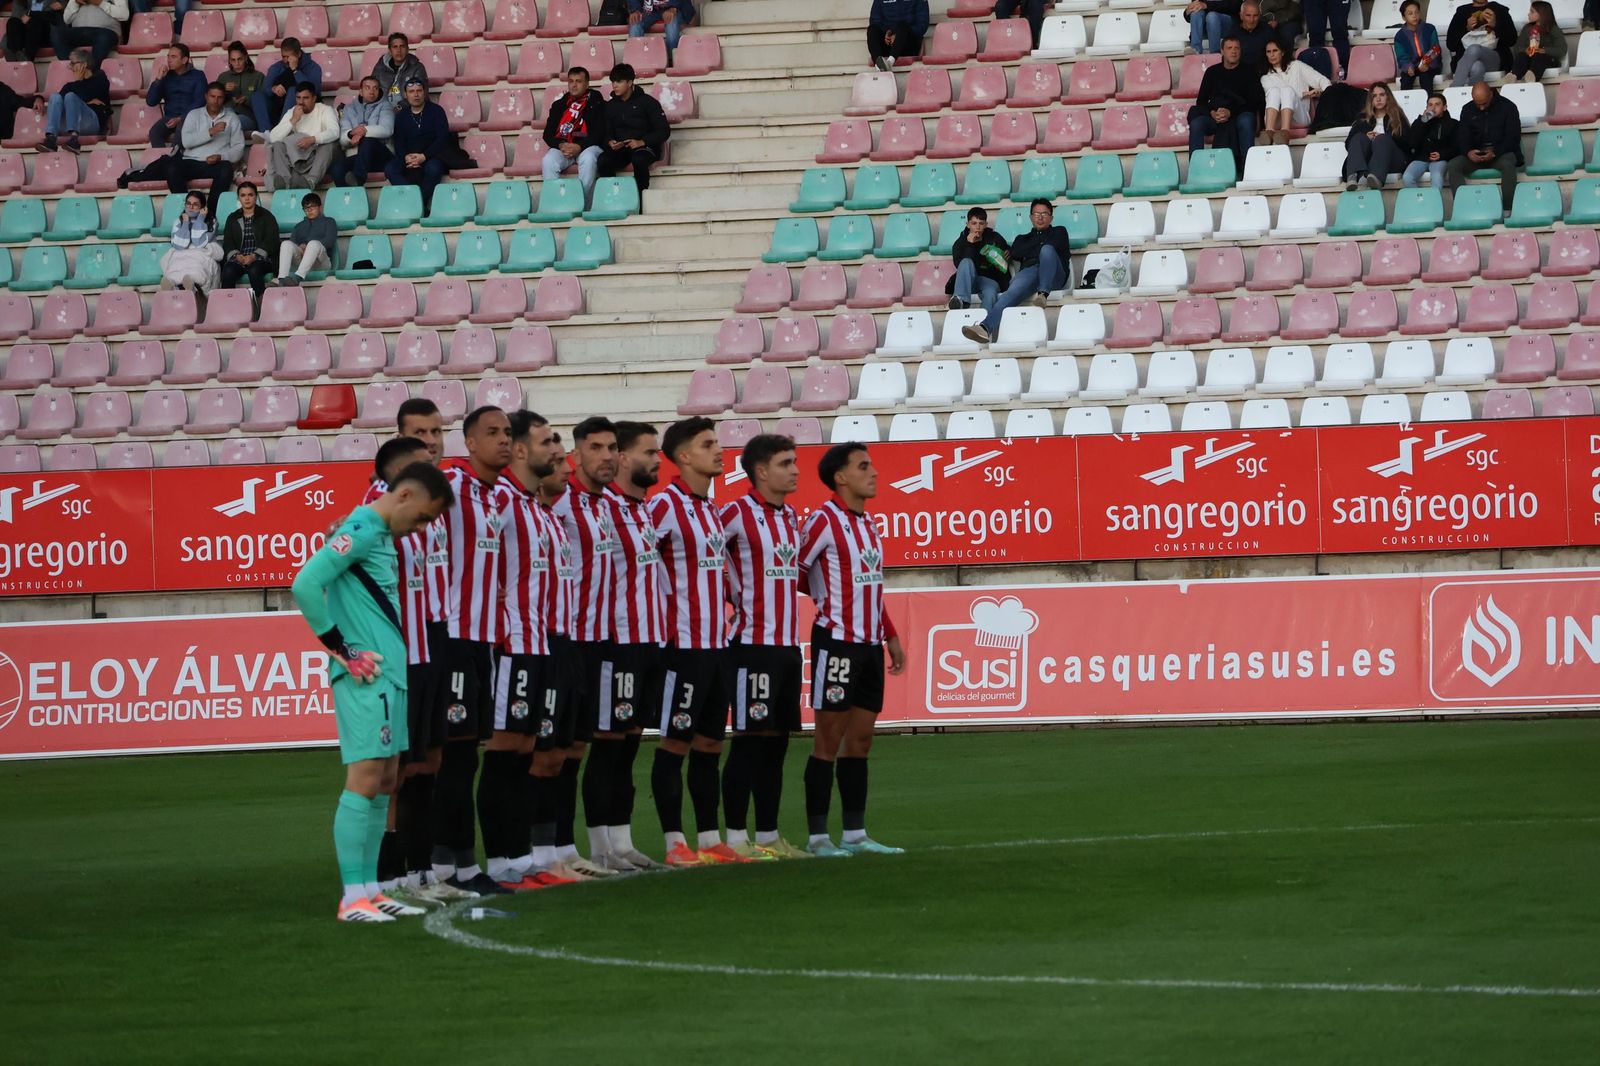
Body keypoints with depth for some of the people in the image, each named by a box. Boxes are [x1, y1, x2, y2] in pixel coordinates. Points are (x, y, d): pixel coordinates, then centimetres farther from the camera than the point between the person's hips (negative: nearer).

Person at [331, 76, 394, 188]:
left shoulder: (384, 106, 13)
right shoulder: (349, 108, 19)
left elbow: (387, 130, -8)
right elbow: (342, 139, 6)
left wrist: (364, 131, -20)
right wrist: (351, 134, -19)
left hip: (379, 155, -1)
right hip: (353, 156, 1)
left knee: (368, 140, -37)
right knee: (337, 169, -34)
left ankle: (358, 178, -43)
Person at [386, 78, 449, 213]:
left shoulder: (436, 111, 4)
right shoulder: (401, 116, 14)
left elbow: (442, 138, -5)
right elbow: (398, 142, 6)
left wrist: (424, 156, -18)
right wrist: (406, 157, -18)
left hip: (431, 155, -3)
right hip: (408, 156, 3)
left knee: (433, 168, -38)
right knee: (390, 169, -28)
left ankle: (421, 205, -27)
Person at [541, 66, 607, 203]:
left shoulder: (597, 103, 10)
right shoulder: (559, 104, 19)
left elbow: (600, 133, -2)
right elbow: (548, 134, 14)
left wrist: (580, 147, -16)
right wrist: (561, 145, -8)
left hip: (587, 146, -2)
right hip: (562, 146, 2)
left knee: (588, 159, -38)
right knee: (549, 161, -31)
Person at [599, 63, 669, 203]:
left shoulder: (647, 102, -2)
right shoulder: (611, 106, 13)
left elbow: (664, 131, -5)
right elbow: (607, 132, 17)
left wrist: (642, 142, -18)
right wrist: (610, 142, -8)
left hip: (645, 147, -4)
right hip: (620, 149, 4)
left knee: (639, 160, -39)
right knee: (603, 160, -28)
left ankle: (640, 202, -32)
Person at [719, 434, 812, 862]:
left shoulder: (791, 516, 14)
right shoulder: (736, 514, -11)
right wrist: (735, 600, -7)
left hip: (788, 644, 8)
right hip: (752, 645, -8)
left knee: (776, 742, 9)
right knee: (748, 741, -7)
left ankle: (769, 836, 14)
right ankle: (736, 838, -4)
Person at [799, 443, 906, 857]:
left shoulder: (869, 524, 15)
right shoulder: (823, 521, -10)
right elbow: (793, 573, -12)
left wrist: (890, 636, 20)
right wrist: (830, 599, 0)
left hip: (869, 645, 8)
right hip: (837, 642, -8)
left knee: (860, 741, 9)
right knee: (829, 741, -5)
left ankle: (855, 834, 12)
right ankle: (818, 836, -2)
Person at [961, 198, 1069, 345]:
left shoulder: (1059, 232, 32)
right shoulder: (1023, 239, 37)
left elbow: (1053, 245, 8)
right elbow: (1015, 253, 15)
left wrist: (1028, 252, 14)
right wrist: (1040, 245, 15)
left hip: (1054, 276, -1)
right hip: (1028, 271, 1)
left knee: (1047, 250, -35)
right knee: (1013, 291, -33)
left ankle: (1043, 294, -52)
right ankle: (985, 328, -58)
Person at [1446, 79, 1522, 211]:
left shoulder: (1507, 107, 0)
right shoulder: (1467, 110, 10)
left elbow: (1513, 136, -6)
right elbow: (1462, 136, 4)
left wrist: (1495, 152, -23)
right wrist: (1468, 152, -20)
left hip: (1501, 152, -3)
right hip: (1475, 154, 3)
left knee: (1508, 165, -38)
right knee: (1453, 166, -25)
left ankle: (1507, 209, -36)